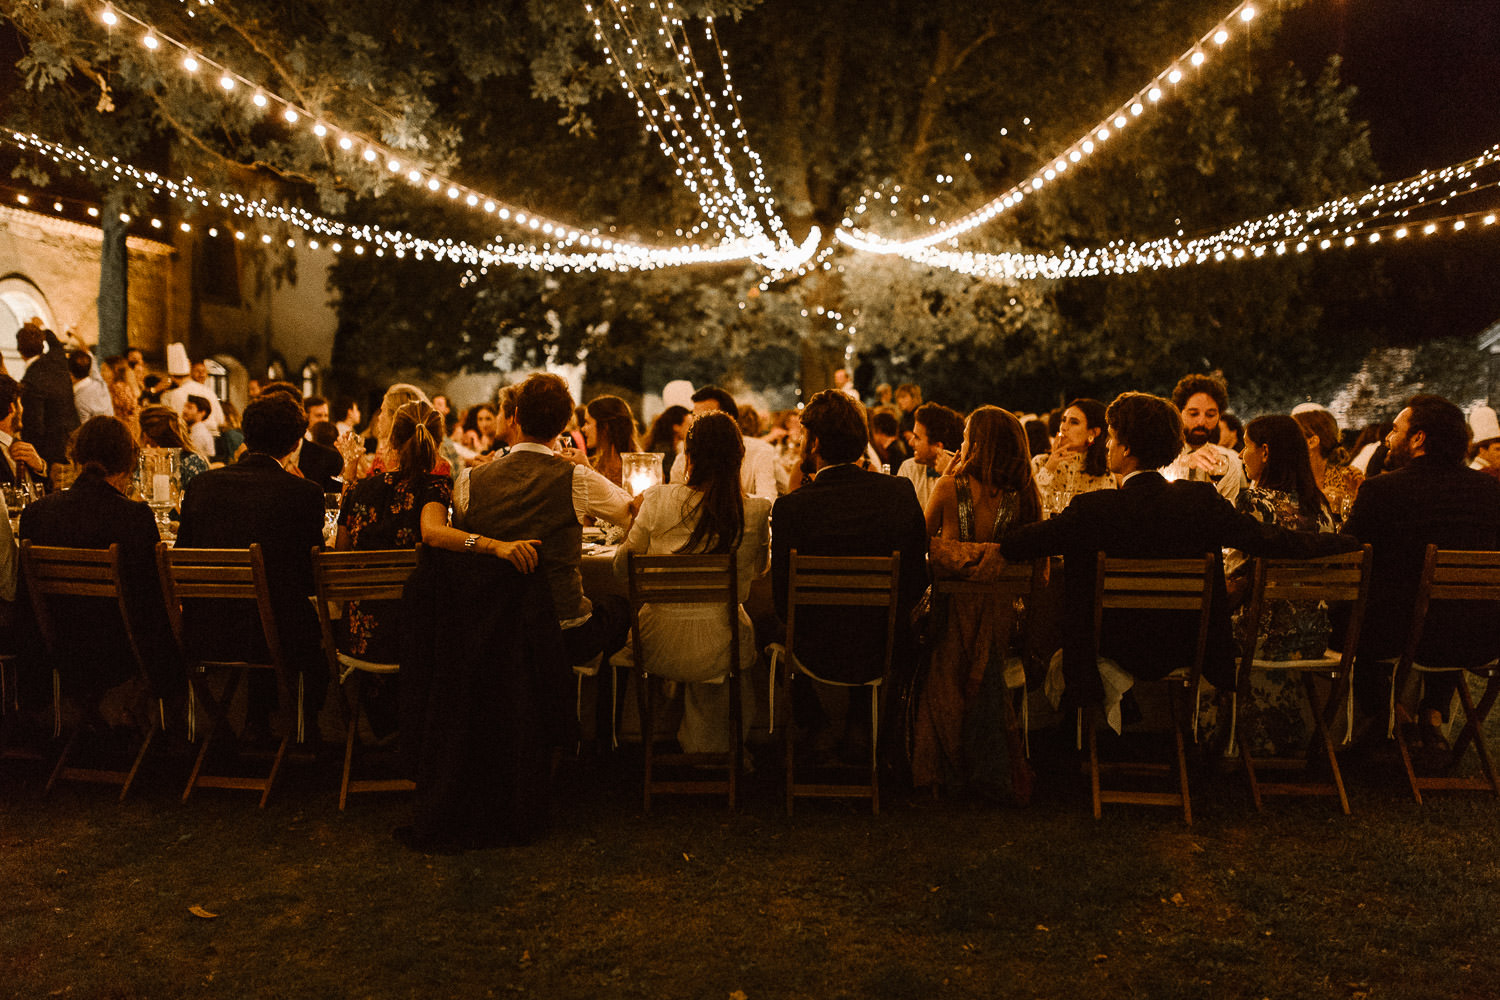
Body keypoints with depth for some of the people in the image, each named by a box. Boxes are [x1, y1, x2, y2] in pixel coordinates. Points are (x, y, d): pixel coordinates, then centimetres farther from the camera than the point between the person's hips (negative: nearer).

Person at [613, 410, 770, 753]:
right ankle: (710, 745, 51)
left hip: (660, 648, 0)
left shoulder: (658, 500, -12)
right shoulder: (755, 513, -11)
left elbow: (622, 568, 2)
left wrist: (635, 516, 16)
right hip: (718, 653, 0)